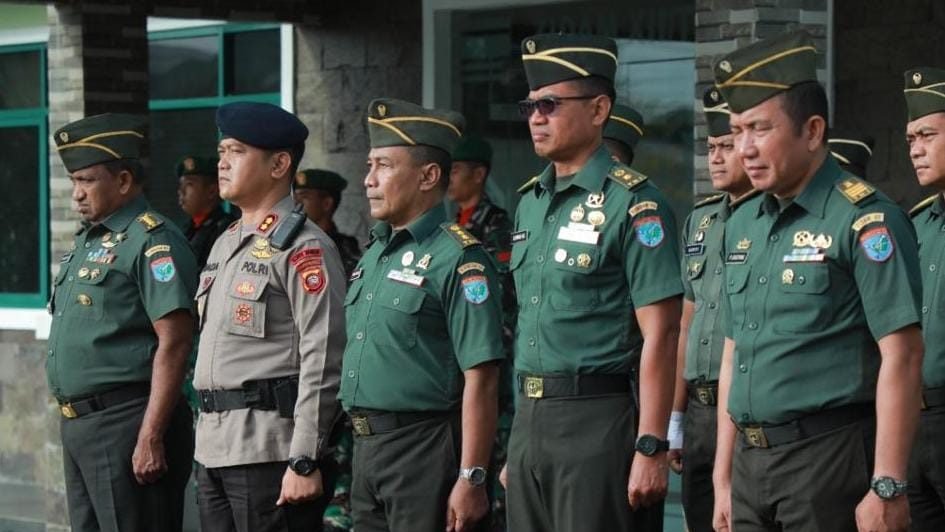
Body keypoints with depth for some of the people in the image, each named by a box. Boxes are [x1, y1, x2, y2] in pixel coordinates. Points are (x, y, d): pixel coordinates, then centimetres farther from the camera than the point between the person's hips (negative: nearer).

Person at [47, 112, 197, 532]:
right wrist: (72, 422, 18)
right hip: (77, 423, 10)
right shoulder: (87, 241, 16)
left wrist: (150, 437, -23)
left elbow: (173, 344, -20)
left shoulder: (152, 242, -13)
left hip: (125, 423, -10)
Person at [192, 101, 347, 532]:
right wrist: (206, 441, 20)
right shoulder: (225, 244, 17)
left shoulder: (303, 248, -11)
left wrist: (304, 461, -20)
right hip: (214, 448, 9)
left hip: (270, 451, -9)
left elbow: (322, 362, -16)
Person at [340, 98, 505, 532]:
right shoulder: (373, 255, 14)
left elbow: (480, 378, -18)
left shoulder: (457, 259, -13)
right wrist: (362, 451, 17)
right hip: (366, 448, 8)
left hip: (425, 448, -8)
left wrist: (471, 479, -21)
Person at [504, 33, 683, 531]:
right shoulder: (530, 203, 14)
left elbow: (659, 335, -13)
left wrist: (651, 448, -17)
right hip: (528, 417, 7)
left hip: (595, 417, -7)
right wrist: (517, 445, 17)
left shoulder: (633, 204, -10)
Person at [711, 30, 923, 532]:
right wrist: (724, 477, 16)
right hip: (751, 463, 7)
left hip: (830, 457, -7)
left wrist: (887, 488, -19)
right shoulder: (741, 226, 12)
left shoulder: (865, 219, -10)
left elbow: (901, 358, -15)